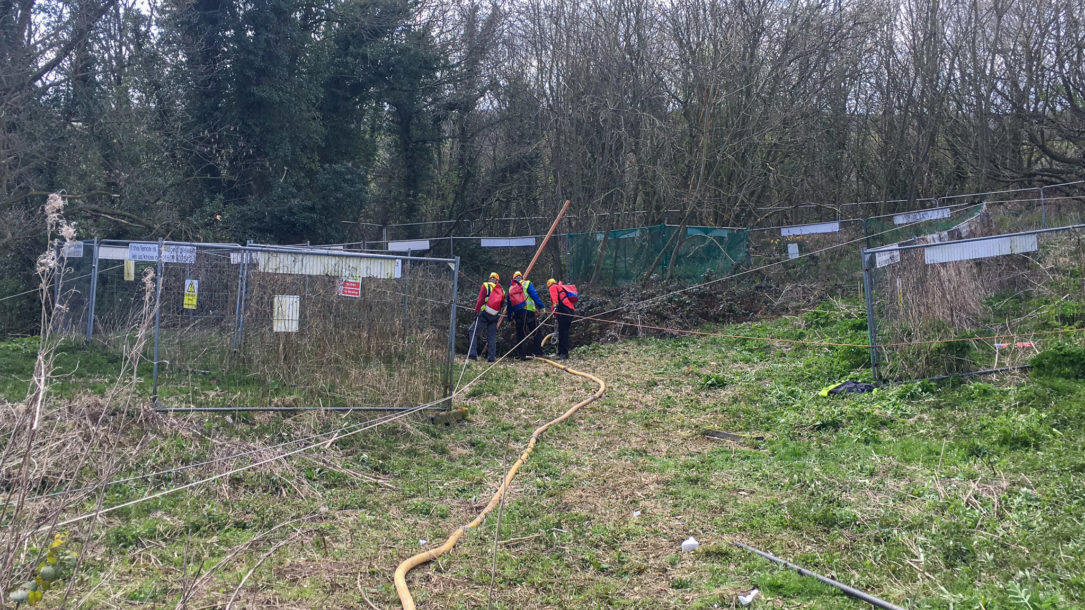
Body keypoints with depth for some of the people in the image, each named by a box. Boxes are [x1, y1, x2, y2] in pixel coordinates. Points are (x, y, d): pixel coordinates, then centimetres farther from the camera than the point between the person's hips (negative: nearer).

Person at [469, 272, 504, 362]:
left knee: (474, 332, 4)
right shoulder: (502, 290, 12)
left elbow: (480, 300, -5)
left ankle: (472, 354, -7)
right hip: (495, 315, 4)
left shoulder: (486, 285, 2)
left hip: (484, 313, -4)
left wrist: (476, 312, -5)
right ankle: (492, 357, 7)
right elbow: (502, 303, 14)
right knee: (492, 336, 10)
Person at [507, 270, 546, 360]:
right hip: (527, 311, -4)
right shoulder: (527, 284, 6)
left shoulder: (510, 288, 19)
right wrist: (541, 306, -10)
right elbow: (534, 295, -8)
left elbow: (509, 304, 20)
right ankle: (538, 353, -10)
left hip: (516, 313, 5)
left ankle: (522, 355, 6)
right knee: (534, 332, -3)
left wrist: (510, 316, 26)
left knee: (520, 335, 9)